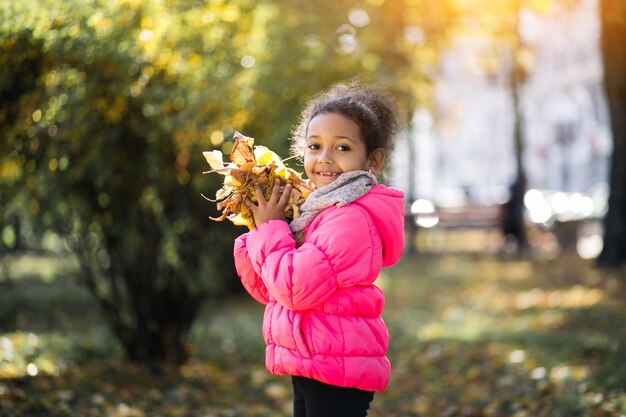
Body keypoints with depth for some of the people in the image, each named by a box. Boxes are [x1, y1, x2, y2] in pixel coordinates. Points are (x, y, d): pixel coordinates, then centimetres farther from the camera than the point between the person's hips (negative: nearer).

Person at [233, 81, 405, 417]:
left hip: (336, 374, -10)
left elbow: (295, 288, -24)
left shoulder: (354, 219, -18)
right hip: (309, 370, 10)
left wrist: (271, 228, -11)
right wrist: (257, 229, 1)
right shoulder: (317, 213, 13)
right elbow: (267, 291, 14)